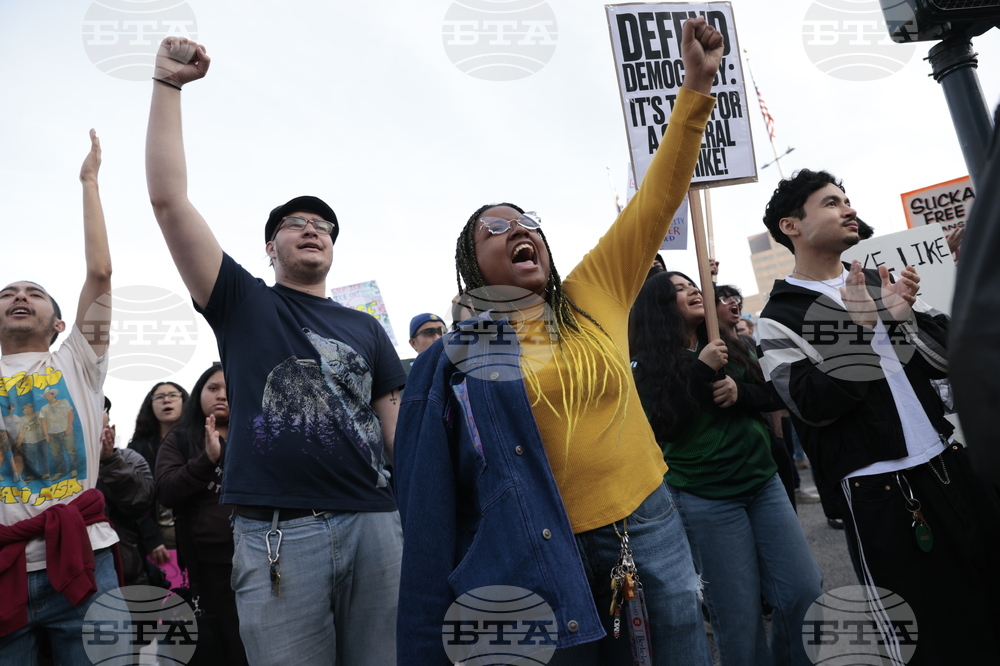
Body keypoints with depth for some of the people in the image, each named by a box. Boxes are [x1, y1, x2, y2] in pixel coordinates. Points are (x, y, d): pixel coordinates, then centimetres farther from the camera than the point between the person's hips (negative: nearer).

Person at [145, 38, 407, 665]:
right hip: (277, 534, -2)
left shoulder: (366, 328, 16)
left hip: (375, 523, 3)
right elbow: (169, 199, 0)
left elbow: (398, 424, 12)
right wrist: (169, 83, 0)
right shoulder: (242, 303, 10)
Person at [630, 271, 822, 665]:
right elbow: (664, 428, -17)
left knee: (806, 593, 10)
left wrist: (739, 392, -14)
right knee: (739, 617, 5)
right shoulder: (647, 365, -7)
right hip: (706, 499, -5)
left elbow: (774, 395, 7)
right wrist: (703, 371, -21)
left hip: (763, 481, 5)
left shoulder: (728, 344, 8)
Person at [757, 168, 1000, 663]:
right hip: (877, 491, -6)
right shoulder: (780, 318, -6)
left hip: (948, 462, 6)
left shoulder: (879, 283, 12)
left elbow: (945, 359, 8)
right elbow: (814, 405, -17)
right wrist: (861, 330, -22)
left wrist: (906, 314, -10)